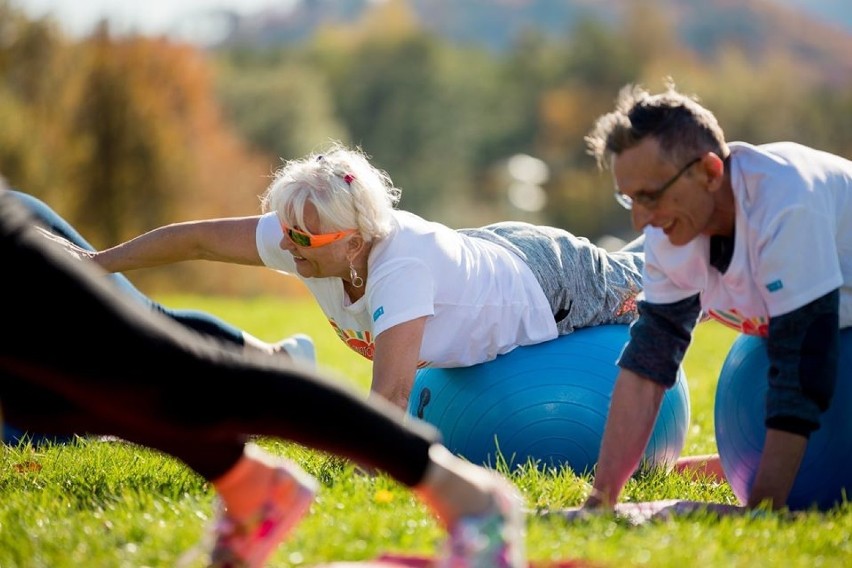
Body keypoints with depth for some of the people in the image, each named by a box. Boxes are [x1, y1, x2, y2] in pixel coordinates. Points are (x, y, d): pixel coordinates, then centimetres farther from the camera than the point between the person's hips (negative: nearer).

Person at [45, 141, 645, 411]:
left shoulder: (402, 266, -48)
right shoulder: (304, 235, -27)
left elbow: (390, 395, -52)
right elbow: (197, 238, -20)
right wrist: (99, 263, -15)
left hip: (553, 279, -7)